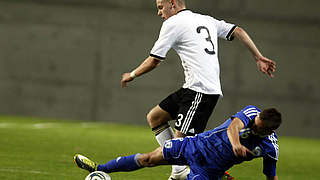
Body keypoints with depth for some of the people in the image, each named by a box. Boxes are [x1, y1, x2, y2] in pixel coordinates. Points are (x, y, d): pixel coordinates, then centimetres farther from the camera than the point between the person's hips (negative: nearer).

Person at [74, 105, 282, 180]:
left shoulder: (270, 149, -17)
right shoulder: (252, 112, -18)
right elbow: (234, 124, -38)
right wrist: (235, 142, -61)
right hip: (198, 145, 2)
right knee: (149, 159, 6)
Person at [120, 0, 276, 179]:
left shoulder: (172, 23, -2)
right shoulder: (206, 20, 21)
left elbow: (154, 61, 0)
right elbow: (238, 31, 14)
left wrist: (132, 75, 17)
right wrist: (259, 58, 13)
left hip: (200, 90, -9)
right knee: (154, 117, 13)